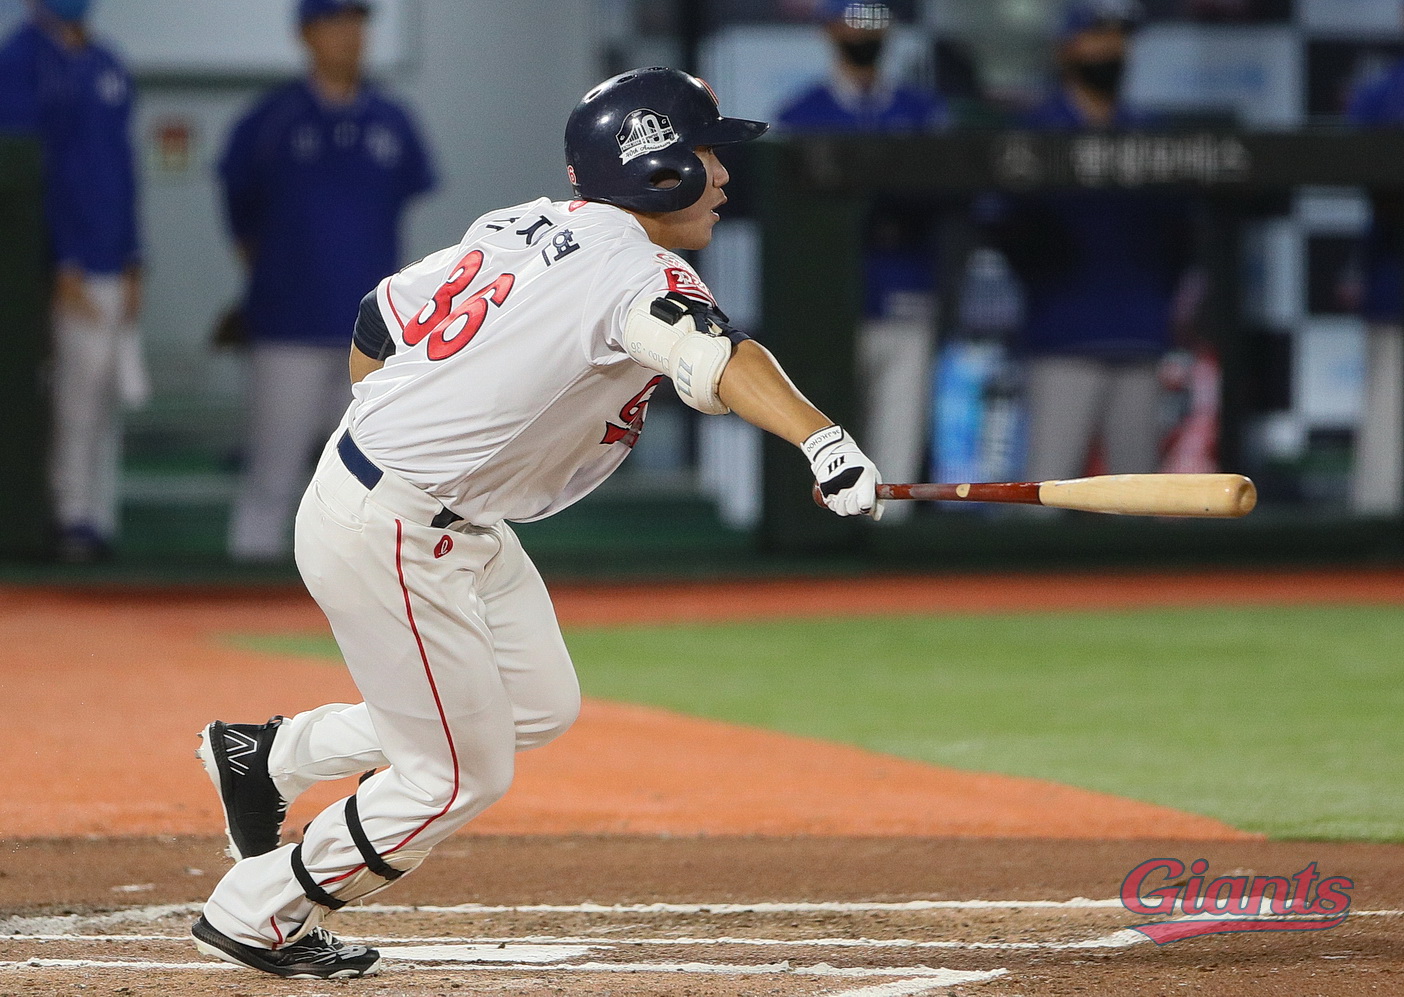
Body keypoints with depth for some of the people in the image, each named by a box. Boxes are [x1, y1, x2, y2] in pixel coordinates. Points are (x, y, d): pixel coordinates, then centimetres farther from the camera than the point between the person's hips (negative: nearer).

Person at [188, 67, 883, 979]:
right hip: (392, 537, -10)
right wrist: (822, 440, -58)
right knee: (461, 776, 2)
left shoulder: (528, 227, 3)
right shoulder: (634, 272, -22)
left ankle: (270, 756, 30)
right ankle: (255, 918, 18)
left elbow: (382, 317, 12)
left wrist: (382, 423, 25)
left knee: (540, 706, 19)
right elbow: (712, 354, -43)